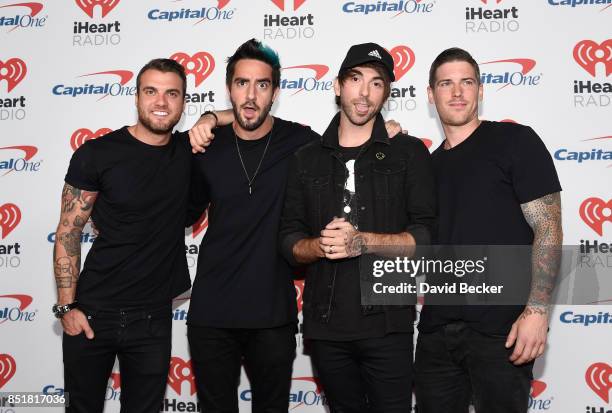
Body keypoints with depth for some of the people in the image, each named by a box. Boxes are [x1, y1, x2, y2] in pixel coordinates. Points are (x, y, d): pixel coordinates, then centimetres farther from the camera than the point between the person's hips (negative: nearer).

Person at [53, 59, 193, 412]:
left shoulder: (189, 150, 2)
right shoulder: (97, 154, -7)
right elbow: (68, 233, -3)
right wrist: (67, 307, -7)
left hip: (154, 317, 2)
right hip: (94, 313, -2)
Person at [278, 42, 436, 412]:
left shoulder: (410, 153, 1)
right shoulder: (307, 159, 8)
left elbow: (427, 235, -6)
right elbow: (289, 241, 7)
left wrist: (362, 241, -19)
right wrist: (320, 245, -15)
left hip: (387, 323, -2)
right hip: (325, 325, 3)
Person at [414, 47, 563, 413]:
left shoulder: (514, 140, -2)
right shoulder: (430, 165, 14)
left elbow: (547, 226, -7)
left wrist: (537, 310, -17)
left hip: (500, 329, -5)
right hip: (436, 330, 5)